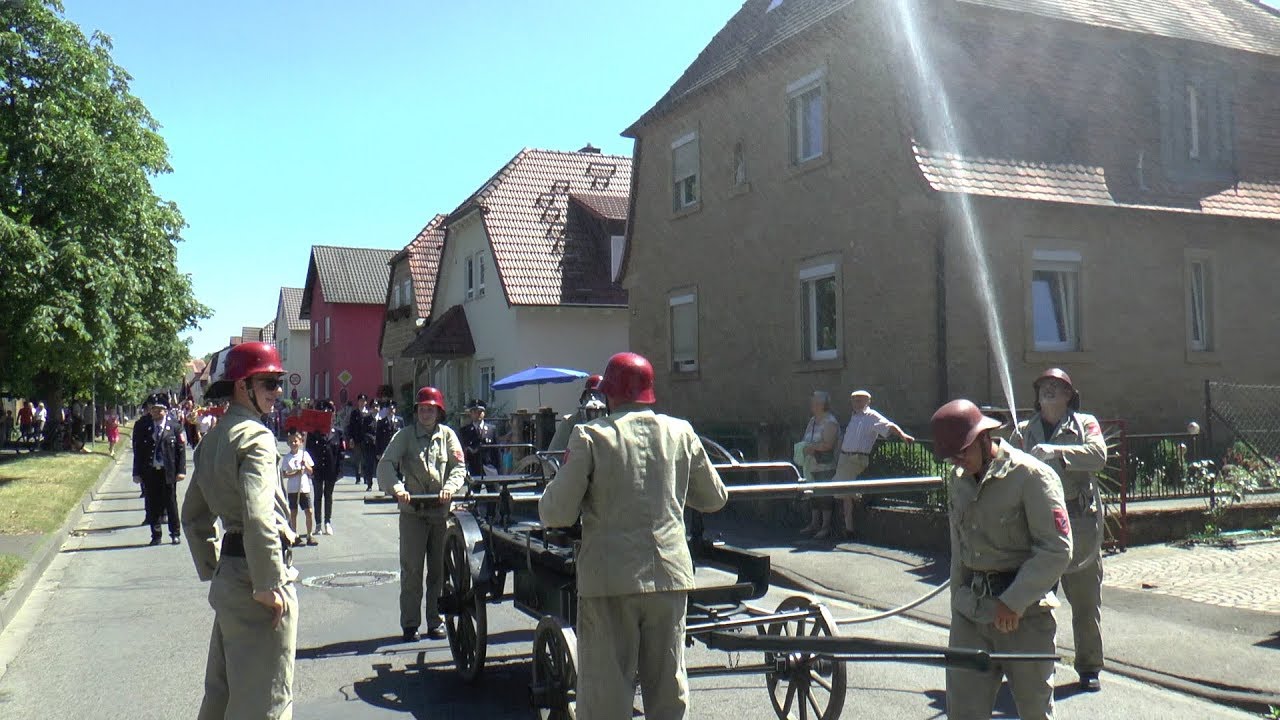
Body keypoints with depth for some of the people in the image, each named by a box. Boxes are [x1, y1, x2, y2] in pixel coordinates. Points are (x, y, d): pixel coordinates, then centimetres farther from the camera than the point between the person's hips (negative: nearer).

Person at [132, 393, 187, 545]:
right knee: (152, 505, 6)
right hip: (149, 472, 2)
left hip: (168, 472, -2)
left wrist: (181, 470, -9)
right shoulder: (142, 428, 4)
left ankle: (175, 534, 17)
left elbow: (181, 449, -1)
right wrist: (137, 473, 2)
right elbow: (138, 451, 6)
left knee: (171, 503, 6)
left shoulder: (174, 427, -1)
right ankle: (156, 535, 16)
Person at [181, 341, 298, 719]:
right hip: (253, 574, -10)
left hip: (228, 575, 10)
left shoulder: (212, 438, 14)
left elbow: (193, 516, 21)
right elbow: (258, 518, -27)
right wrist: (270, 585, -22)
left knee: (222, 689, 22)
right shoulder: (256, 436, -16)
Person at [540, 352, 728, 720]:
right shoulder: (681, 432, 4)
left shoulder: (590, 436, -7)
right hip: (670, 576, 4)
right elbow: (714, 498, 15)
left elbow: (556, 515, -9)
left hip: (609, 579, -3)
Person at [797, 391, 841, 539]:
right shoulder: (812, 421, 16)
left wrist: (811, 446, -15)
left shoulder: (830, 422, -12)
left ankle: (826, 527, -1)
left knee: (825, 495, -6)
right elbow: (805, 440, 22)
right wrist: (805, 447, 2)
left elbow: (828, 444, -22)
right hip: (812, 465, 9)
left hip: (825, 466, -9)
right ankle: (814, 524, 20)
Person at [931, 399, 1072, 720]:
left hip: (1024, 612, -5)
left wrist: (1013, 602, -16)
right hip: (971, 612, 5)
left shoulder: (1031, 475, -11)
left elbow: (1057, 551, -14)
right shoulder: (957, 481, 10)